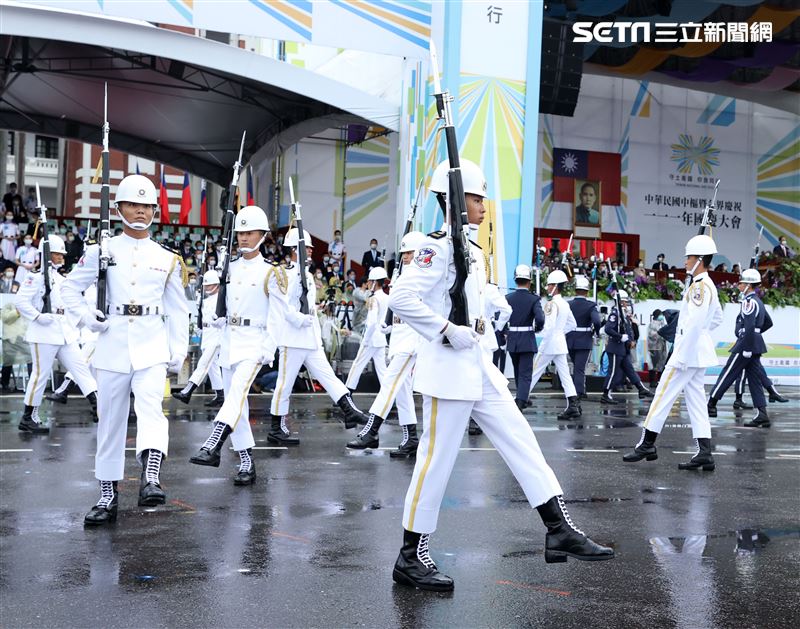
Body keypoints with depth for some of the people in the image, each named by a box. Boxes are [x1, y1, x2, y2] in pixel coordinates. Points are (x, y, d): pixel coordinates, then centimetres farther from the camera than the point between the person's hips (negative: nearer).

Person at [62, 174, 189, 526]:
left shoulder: (167, 259, 8)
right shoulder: (102, 251, 5)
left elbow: (177, 309, 11)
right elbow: (70, 288, 13)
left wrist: (178, 352, 5)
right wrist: (87, 317, -2)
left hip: (152, 345, -1)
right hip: (113, 343, 1)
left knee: (150, 407, -23)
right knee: (110, 420, 6)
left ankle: (150, 478, -37)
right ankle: (108, 495, 16)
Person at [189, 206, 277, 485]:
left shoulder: (270, 273, -3)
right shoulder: (230, 269, 13)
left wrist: (268, 349, -14)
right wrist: (214, 318, -1)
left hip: (254, 342, -6)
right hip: (229, 339, 7)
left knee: (237, 392, -26)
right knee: (235, 402, 6)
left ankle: (212, 446, -40)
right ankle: (246, 462, 12)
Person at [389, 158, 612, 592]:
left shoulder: (473, 251, 15)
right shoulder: (438, 247, -13)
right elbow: (401, 298, -23)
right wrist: (449, 331, -23)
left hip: (478, 366, 9)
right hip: (448, 367, -9)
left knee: (522, 443, 7)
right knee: (437, 459, -3)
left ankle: (561, 532, 12)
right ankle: (411, 558, 9)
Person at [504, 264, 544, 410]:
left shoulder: (508, 298, -1)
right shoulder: (534, 299, -9)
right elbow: (540, 319, -20)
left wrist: (504, 332, 9)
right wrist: (537, 328, 1)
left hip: (512, 341, 4)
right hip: (527, 341, -4)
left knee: (518, 372, 21)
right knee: (525, 374, -3)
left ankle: (522, 399, 35)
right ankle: (520, 401, -20)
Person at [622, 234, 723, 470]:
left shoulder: (700, 286, -17)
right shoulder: (707, 286, 14)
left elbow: (694, 324, -23)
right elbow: (717, 318, 27)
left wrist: (680, 356, -22)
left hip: (689, 351, -10)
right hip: (700, 354, 10)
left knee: (663, 395, -3)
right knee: (696, 400, 9)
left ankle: (646, 444, 3)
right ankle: (704, 454, 7)